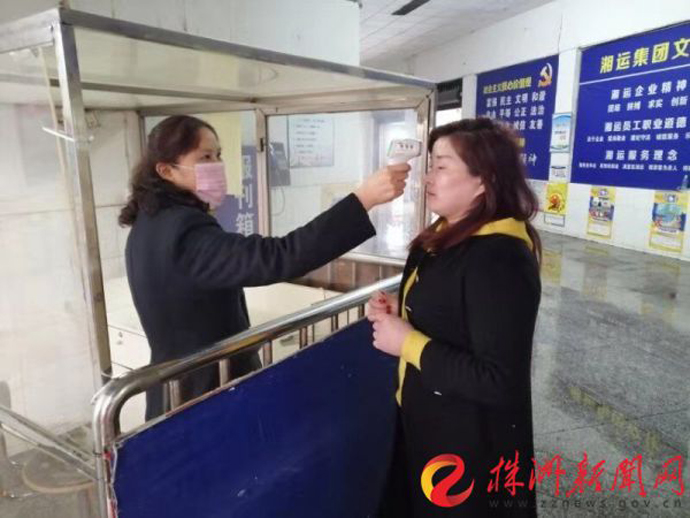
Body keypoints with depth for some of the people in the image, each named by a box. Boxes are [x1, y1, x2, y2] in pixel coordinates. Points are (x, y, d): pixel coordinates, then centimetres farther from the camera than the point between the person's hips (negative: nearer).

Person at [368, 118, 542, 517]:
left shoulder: (499, 260, -27)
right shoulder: (448, 237, 3)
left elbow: (498, 382, -29)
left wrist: (407, 343, -25)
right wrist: (399, 311, -2)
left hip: (471, 445, -9)